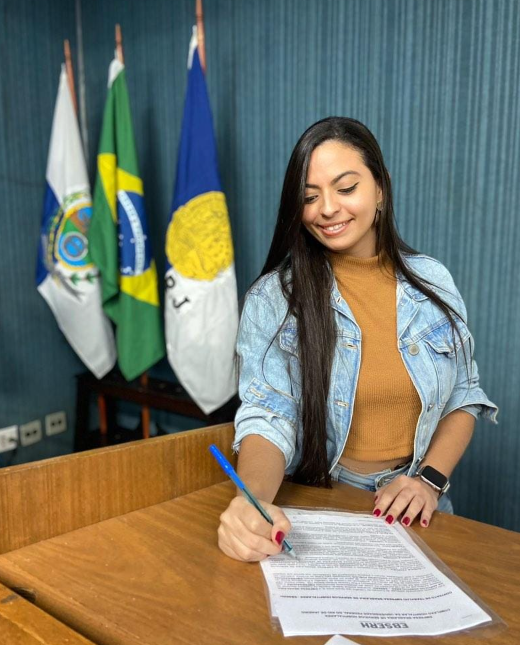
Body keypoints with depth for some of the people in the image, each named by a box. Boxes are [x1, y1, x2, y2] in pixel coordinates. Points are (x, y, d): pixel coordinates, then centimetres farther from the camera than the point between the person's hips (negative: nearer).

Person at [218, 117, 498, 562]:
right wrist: (252, 499, -33)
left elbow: (463, 397, 10)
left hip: (411, 509, 2)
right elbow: (267, 417, -13)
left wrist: (429, 480, -6)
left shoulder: (433, 281, 4)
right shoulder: (272, 298, -6)